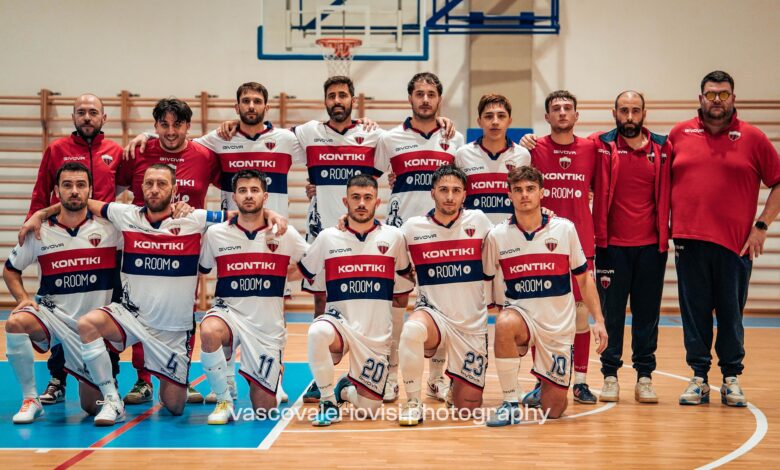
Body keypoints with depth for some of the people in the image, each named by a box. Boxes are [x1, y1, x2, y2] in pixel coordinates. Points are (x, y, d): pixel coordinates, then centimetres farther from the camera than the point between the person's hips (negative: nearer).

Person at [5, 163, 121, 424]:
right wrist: (23, 299, -6)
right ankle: (30, 399, -16)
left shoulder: (109, 226, -5)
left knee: (92, 406, 1)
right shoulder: (39, 232, -2)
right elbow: (10, 270, 11)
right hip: (54, 314, 0)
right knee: (16, 322, -34)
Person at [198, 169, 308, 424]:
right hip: (229, 313, 0)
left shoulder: (285, 235, 0)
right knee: (208, 331, -38)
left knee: (265, 409, 0)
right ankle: (224, 401, -16)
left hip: (268, 326, 1)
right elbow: (198, 271, 12)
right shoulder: (215, 233, 0)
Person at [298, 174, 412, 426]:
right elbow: (300, 272, 11)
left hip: (377, 334, 2)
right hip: (340, 323, -1)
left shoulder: (393, 236, 2)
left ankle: (345, 388, 36)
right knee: (318, 332, -38)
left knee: (369, 406, -1)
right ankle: (328, 401, -15)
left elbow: (408, 272, 18)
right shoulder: (328, 237, 0)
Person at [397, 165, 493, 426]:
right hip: (434, 314, -1)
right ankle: (413, 402, -17)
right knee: (412, 329, -38)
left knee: (468, 406, 4)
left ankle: (457, 384, 41)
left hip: (473, 324, 1)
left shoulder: (478, 220, -1)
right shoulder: (413, 227, -2)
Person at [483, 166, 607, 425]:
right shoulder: (497, 235, -4)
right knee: (505, 324, -39)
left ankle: (544, 391, 40)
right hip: (521, 314, -1)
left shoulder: (564, 229, -3)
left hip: (559, 324, 1)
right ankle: (511, 404, -22)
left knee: (553, 409, 1)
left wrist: (598, 320, 1)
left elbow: (583, 278, 5)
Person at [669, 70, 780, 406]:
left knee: (731, 313, 4)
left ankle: (731, 379, 16)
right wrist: (668, 224, 7)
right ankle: (699, 378, 14)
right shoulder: (679, 134, 8)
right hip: (688, 240, 1)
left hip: (735, 242, -1)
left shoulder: (753, 138, 3)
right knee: (694, 313, 5)